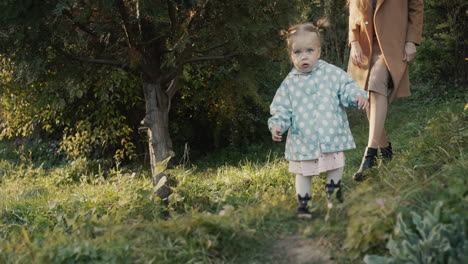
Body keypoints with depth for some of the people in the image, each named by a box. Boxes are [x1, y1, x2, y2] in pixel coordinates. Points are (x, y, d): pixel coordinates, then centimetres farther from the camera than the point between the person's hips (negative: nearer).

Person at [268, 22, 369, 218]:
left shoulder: (332, 73, -2)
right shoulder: (289, 83, -1)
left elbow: (347, 86, -3)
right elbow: (281, 108, 3)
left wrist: (358, 96, -23)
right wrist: (277, 124, -12)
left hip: (332, 135, 0)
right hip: (303, 140, 0)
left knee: (336, 165, 10)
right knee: (303, 172, 7)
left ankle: (333, 190, 35)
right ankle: (303, 203, 20)